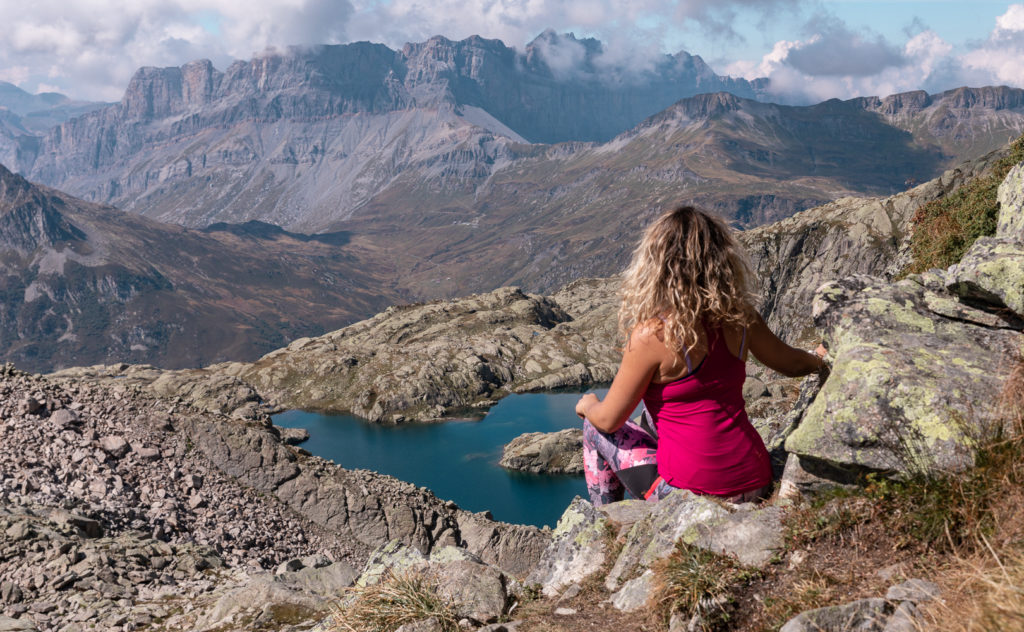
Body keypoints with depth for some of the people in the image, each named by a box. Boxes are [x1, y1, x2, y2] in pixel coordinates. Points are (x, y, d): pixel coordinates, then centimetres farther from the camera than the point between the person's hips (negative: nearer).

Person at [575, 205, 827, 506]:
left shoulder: (652, 335, -18)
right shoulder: (740, 318, -3)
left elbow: (609, 420, -8)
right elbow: (792, 364, 16)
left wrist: (587, 405, 15)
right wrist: (817, 357, 40)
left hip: (690, 494, -6)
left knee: (594, 427, 17)